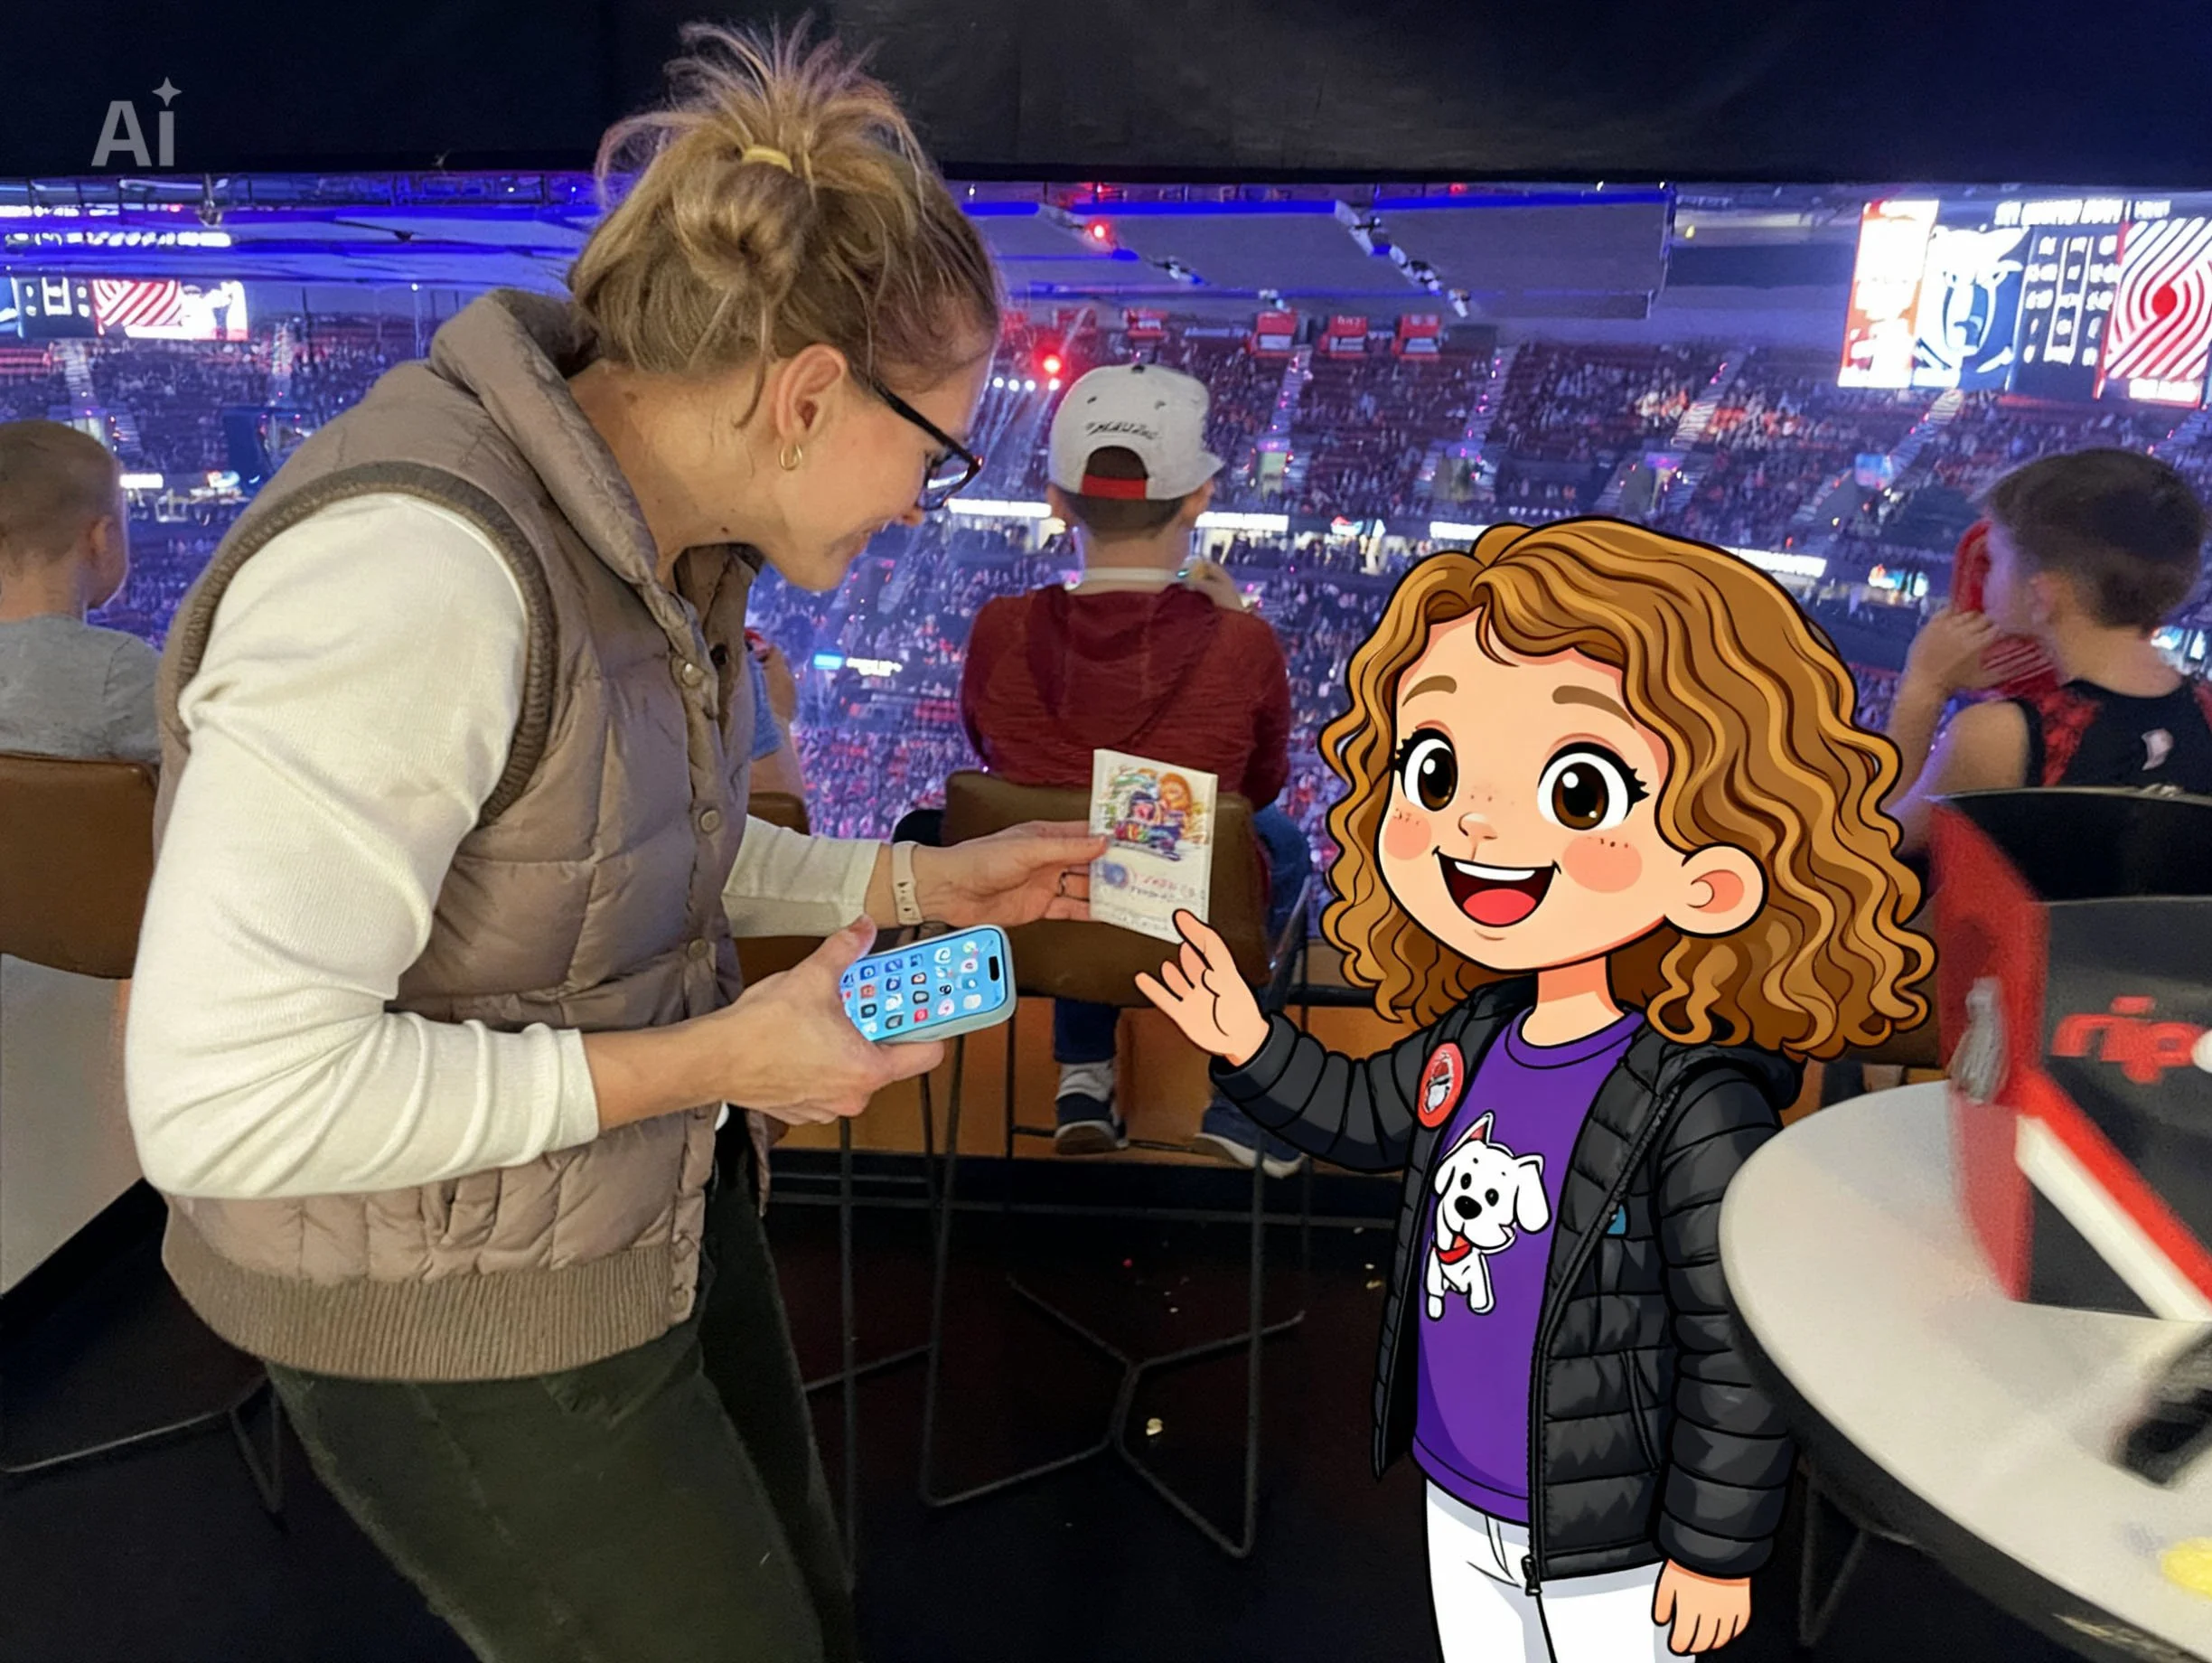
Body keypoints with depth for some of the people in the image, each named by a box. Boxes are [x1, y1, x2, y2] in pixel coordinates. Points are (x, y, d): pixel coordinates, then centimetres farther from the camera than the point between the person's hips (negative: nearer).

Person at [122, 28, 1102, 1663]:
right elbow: (223, 1095, -32)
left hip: (669, 1209, 8)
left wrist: (926, 882, 2)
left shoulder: (673, 543, -4)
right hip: (466, 1319, -8)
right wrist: (712, 1060, -27)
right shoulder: (417, 567, -32)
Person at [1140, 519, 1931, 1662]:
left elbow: (1740, 1350, -20)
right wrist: (1252, 1048, -1)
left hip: (1603, 1550, -6)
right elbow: (1366, 1118, 12)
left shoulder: (1700, 1109, -29)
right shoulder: (1472, 1037, -9)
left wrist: (1716, 1549, -11)